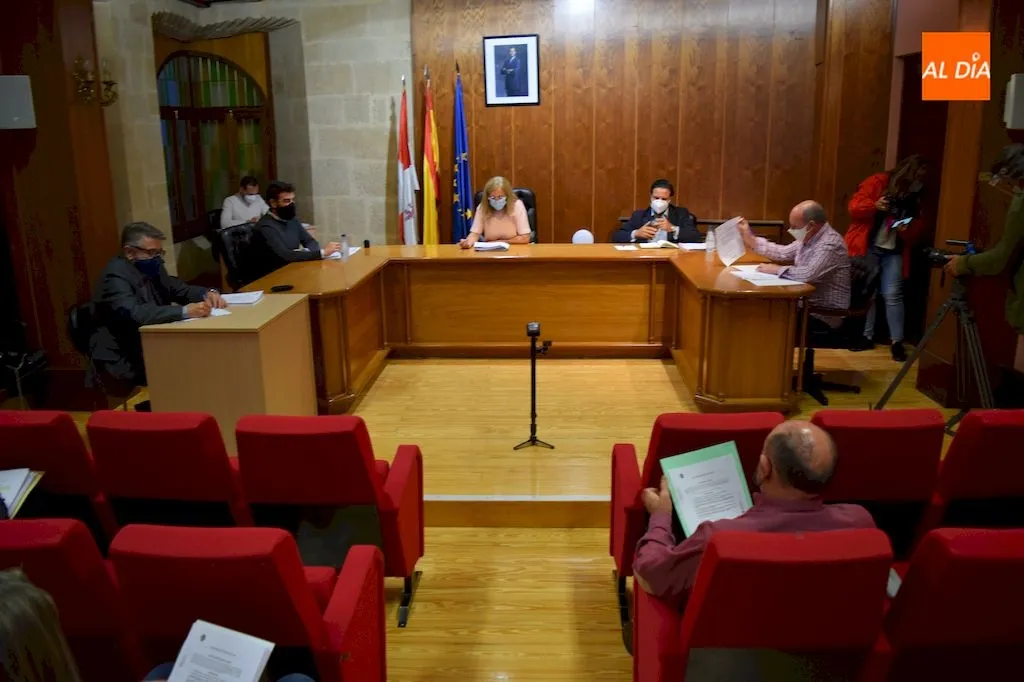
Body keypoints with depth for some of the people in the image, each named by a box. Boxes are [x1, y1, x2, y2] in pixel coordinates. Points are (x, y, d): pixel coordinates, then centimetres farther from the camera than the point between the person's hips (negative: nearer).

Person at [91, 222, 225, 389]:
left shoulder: (151, 269, 7)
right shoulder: (115, 276, -18)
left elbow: (181, 290, 13)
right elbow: (133, 314, -34)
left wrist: (208, 293, -9)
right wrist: (184, 311, -41)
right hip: (124, 361, -8)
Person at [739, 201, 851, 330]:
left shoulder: (830, 243, -22)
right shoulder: (808, 237, 7)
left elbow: (809, 274, -33)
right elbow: (782, 253, 20)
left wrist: (776, 269, -18)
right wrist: (751, 240, 15)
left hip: (826, 313, -8)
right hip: (808, 303, 8)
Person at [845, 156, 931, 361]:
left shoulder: (915, 198, 9)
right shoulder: (878, 182, -4)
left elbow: (918, 226, 12)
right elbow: (854, 207, -9)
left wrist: (909, 229, -11)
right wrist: (874, 206, -27)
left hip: (894, 251, 3)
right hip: (867, 247, -2)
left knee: (893, 295, -4)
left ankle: (897, 341, 1)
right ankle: (867, 336, 14)